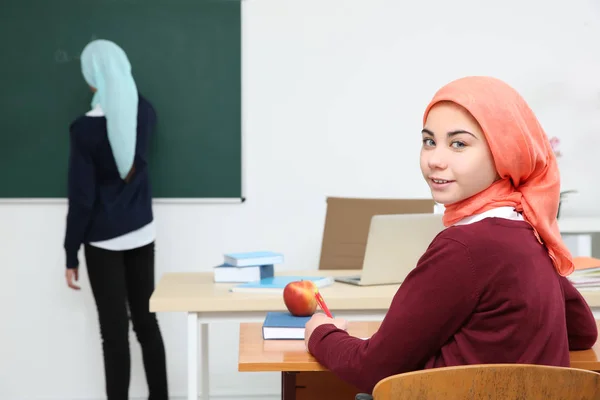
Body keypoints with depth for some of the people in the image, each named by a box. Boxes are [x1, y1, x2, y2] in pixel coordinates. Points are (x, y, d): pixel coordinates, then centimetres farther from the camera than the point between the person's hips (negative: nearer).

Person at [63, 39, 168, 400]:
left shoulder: (86, 128, -17)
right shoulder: (146, 112, -4)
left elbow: (81, 199, -14)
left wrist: (71, 256, -6)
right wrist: (116, 84, 34)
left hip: (104, 242, -5)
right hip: (142, 234, 5)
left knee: (115, 333, 2)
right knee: (147, 322, 15)